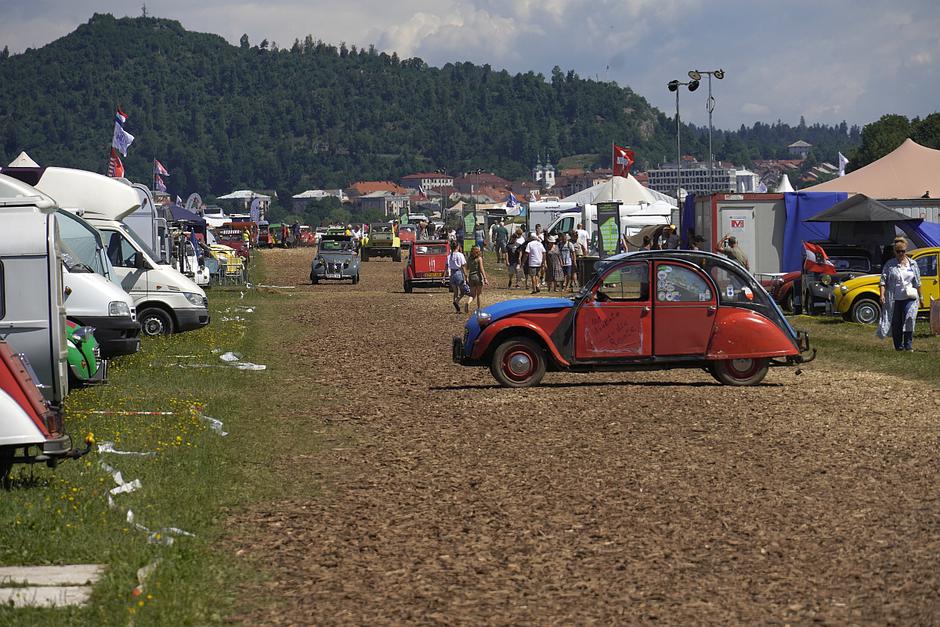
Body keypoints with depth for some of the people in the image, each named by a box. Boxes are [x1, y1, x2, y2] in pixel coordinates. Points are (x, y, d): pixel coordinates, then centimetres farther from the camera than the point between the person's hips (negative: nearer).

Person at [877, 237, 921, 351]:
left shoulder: (912, 264, 9)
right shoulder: (889, 265, 4)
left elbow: (917, 283, 16)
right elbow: (883, 281, 0)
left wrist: (920, 297, 17)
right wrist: (882, 295, -12)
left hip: (910, 298, 0)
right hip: (894, 299, 0)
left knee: (909, 318, -18)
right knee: (896, 324, 3)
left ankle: (908, 345, -13)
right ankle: (898, 346, 14)